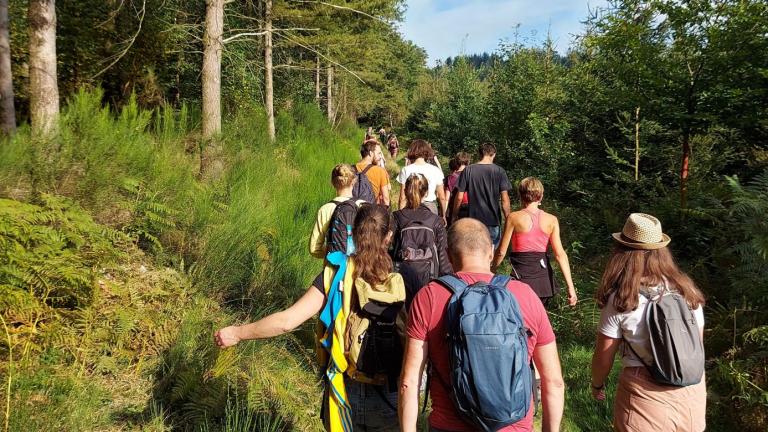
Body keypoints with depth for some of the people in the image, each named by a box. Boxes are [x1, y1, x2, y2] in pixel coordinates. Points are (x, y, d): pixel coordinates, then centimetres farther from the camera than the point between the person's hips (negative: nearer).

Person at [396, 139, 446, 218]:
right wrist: (443, 215, 16)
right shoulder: (436, 170, 1)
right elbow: (442, 198, 5)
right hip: (431, 208, 1)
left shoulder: (406, 170, -4)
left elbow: (403, 198, -5)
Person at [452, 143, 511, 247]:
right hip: (493, 220, -1)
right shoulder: (499, 171, -3)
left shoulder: (468, 170, -1)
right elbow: (504, 199, -6)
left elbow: (459, 197, -1)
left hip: (474, 219, 1)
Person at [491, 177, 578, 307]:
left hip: (522, 277, -4)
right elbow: (560, 254, -3)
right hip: (544, 279, 4)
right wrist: (570, 286, -1)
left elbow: (501, 251, -4)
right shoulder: (551, 220, 1)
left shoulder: (514, 217, -7)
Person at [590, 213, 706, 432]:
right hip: (692, 390, 5)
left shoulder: (619, 299, -16)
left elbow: (603, 357, -8)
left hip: (645, 393, -4)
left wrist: (596, 385, 10)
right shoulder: (686, 289, -3)